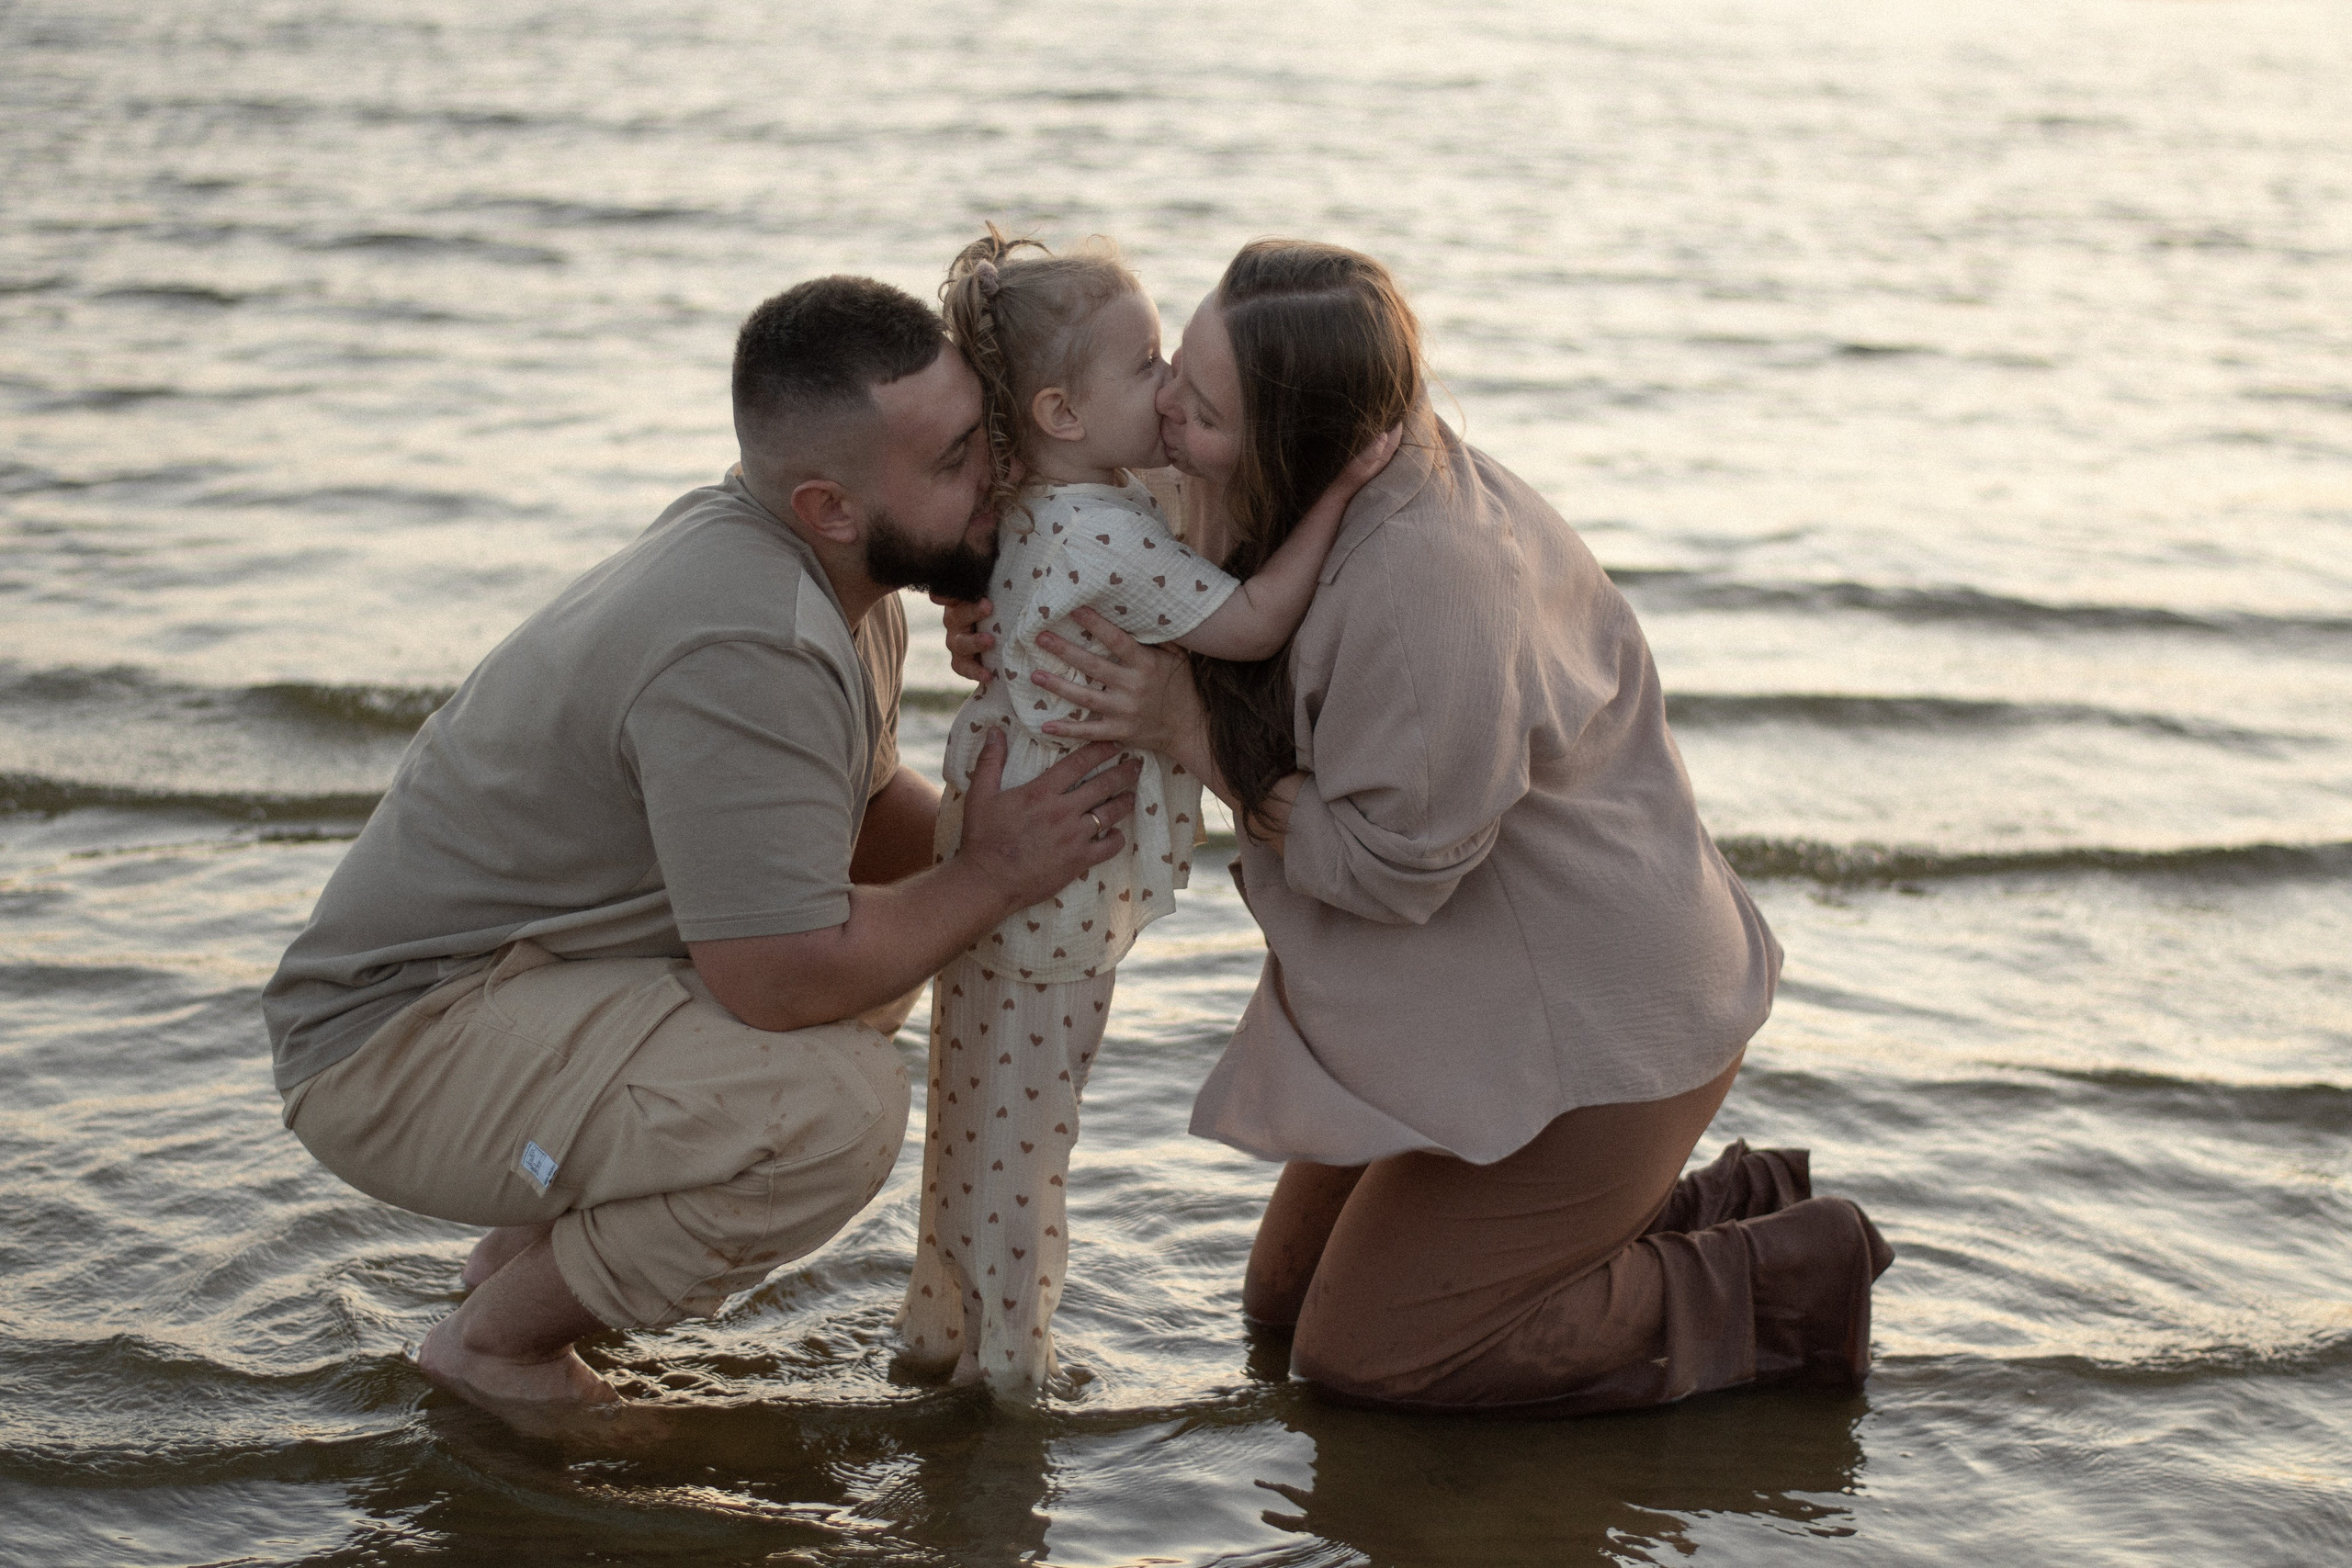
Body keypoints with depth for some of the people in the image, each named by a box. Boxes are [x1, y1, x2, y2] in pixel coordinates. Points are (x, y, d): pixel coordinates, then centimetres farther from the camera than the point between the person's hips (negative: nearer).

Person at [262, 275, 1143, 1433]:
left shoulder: (836, 571, 3)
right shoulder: (742, 654, -29)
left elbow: (864, 810, 15)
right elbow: (782, 976, -30)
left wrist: (1002, 843, -4)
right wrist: (990, 879, -15)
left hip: (533, 975, 10)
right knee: (834, 1108, -27)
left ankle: (540, 1233, 17)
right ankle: (498, 1341, -3)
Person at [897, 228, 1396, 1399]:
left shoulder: (1035, 514, 6)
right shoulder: (1112, 538, -24)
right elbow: (1254, 624, -22)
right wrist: (1338, 488, -21)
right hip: (1059, 883, -9)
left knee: (979, 1106, 20)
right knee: (1025, 1116, 3)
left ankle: (941, 1325, 33)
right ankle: (1006, 1360, 16)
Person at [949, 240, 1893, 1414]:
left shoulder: (1427, 579, -34)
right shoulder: (1330, 501, -5)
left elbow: (1389, 865, -26)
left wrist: (1189, 731, -25)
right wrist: (1032, 654, -11)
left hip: (1589, 1028, -10)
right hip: (1483, 998, 10)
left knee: (1360, 1352, -1)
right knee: (1286, 1295, 17)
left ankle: (1781, 1288, 6)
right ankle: (1691, 1214, 22)